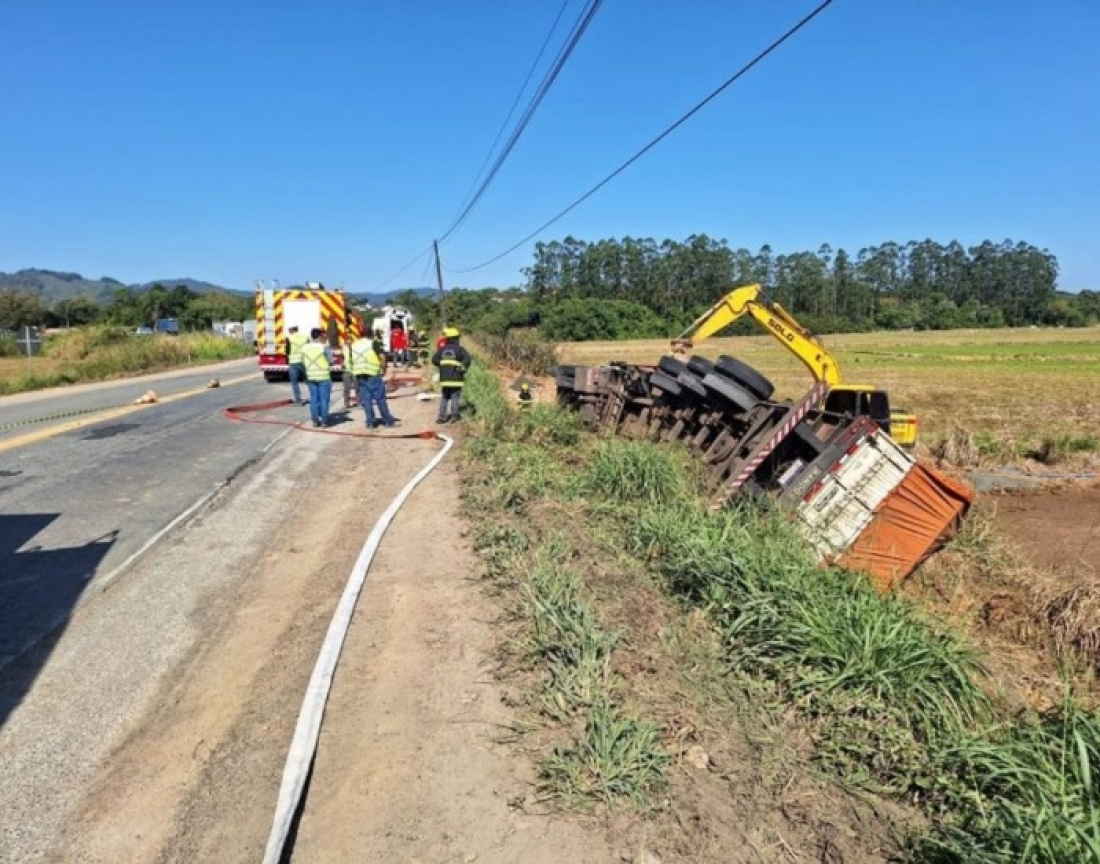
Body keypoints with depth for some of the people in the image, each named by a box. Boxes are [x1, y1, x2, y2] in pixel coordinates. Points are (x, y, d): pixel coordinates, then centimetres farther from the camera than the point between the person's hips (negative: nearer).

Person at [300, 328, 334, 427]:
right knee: (324, 399, 2)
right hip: (324, 377, -4)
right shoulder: (324, 347, -13)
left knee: (314, 399, 10)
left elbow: (304, 362, 8)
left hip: (311, 377, 4)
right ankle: (324, 421, 5)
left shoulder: (305, 347, 2)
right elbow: (331, 361, -9)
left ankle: (315, 420, 11)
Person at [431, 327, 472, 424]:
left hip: (444, 378, 4)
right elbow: (468, 359, -17)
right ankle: (454, 416, 5)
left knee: (444, 397, 14)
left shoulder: (442, 349, 7)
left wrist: (442, 365, 15)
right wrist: (463, 368, -5)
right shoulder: (459, 349, -5)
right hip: (456, 377, -3)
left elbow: (434, 359, 6)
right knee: (455, 397, 5)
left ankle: (442, 416, 9)